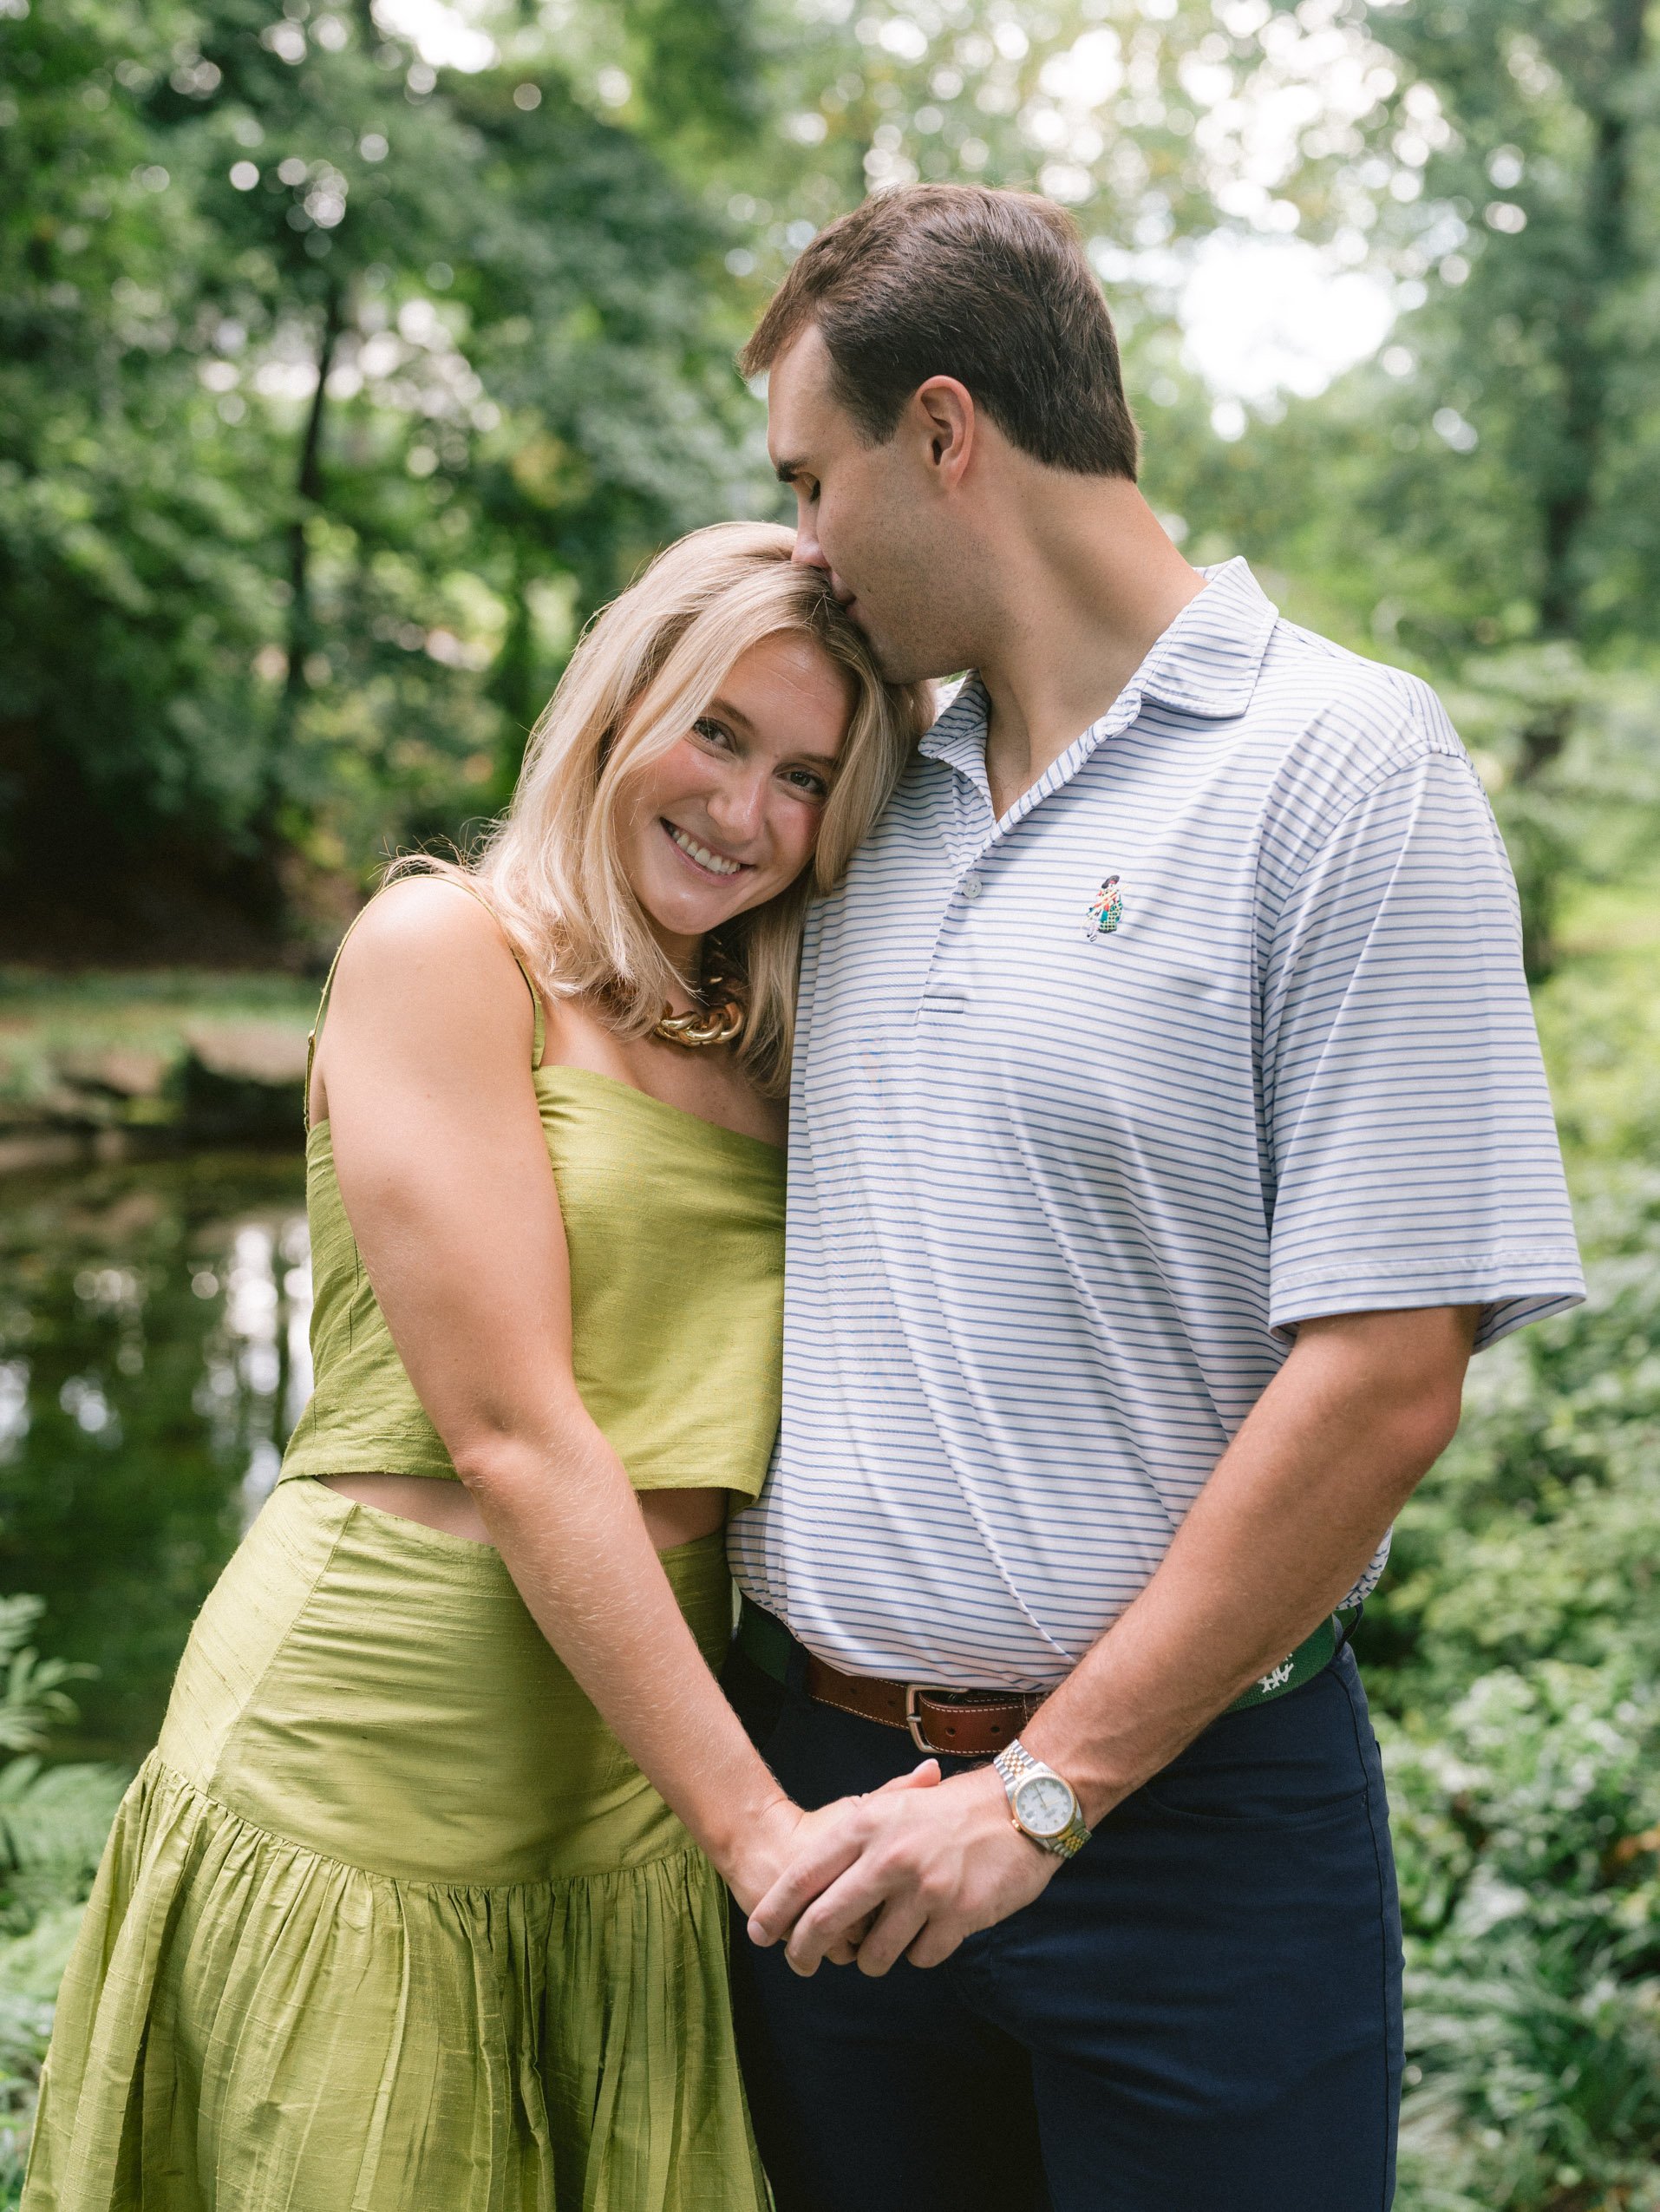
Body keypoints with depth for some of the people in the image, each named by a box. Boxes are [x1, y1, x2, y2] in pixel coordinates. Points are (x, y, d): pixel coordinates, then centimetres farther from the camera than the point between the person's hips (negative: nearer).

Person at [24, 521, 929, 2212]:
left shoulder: (759, 1056, 12)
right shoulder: (441, 947, -9)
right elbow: (513, 1436, -16)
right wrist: (752, 1823, -16)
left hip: (640, 1794, 6)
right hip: (372, 1785, -6)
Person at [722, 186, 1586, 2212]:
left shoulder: (1345, 766, -10)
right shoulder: (876, 800, 8)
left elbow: (1386, 1380, -16)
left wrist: (1044, 1787, -15)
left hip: (1189, 1799, -5)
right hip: (812, 1773, 5)